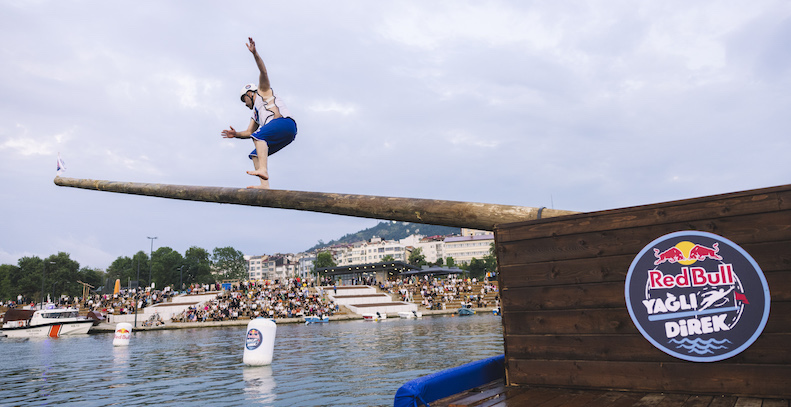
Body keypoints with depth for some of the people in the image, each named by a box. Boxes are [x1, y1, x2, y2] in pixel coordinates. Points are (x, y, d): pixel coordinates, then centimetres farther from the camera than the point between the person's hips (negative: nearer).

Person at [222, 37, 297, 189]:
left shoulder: (263, 92, 23)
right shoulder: (255, 114, 40)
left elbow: (263, 71, 8)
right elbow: (249, 132, 31)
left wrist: (254, 53, -4)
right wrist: (236, 134, 13)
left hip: (285, 123, -8)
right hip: (284, 137, 8)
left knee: (258, 136, -27)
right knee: (255, 154, 0)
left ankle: (263, 170, -45)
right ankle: (264, 185, -17)